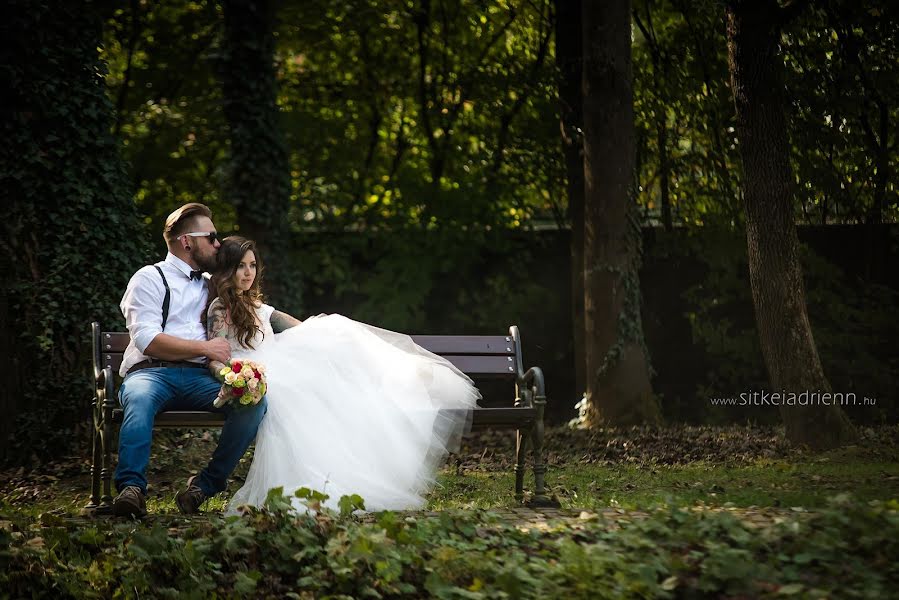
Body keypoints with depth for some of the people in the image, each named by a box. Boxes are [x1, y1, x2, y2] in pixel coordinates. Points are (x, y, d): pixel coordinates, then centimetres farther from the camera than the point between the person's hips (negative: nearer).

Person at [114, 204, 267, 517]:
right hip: (151, 372, -5)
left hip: (198, 377, 5)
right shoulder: (150, 278, 9)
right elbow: (147, 341, -5)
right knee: (140, 398, -42)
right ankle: (131, 488, -46)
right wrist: (204, 348, -5)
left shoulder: (210, 286, 29)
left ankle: (205, 486, -21)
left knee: (254, 401, -26)